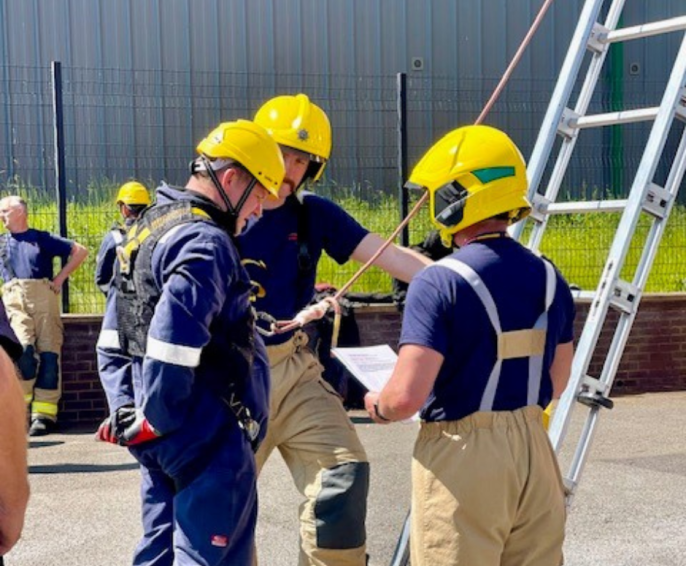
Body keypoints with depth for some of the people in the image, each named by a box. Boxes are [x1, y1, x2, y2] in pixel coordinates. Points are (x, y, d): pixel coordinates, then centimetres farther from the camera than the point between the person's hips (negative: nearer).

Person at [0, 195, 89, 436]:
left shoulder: (43, 239, 15)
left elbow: (80, 251, 15)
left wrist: (60, 278, 7)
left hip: (43, 296, 0)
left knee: (48, 355, -9)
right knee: (24, 348, -23)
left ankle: (44, 415, -6)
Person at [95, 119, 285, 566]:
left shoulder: (148, 229, 16)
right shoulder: (205, 243, -16)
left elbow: (113, 343, 17)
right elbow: (172, 346, -28)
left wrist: (127, 410, 11)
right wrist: (156, 421, -17)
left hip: (163, 441, 10)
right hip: (208, 437, -10)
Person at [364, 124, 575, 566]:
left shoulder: (439, 282, -16)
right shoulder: (550, 278, 4)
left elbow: (406, 397, -20)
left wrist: (377, 406, 2)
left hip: (463, 453, -6)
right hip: (533, 448, 6)